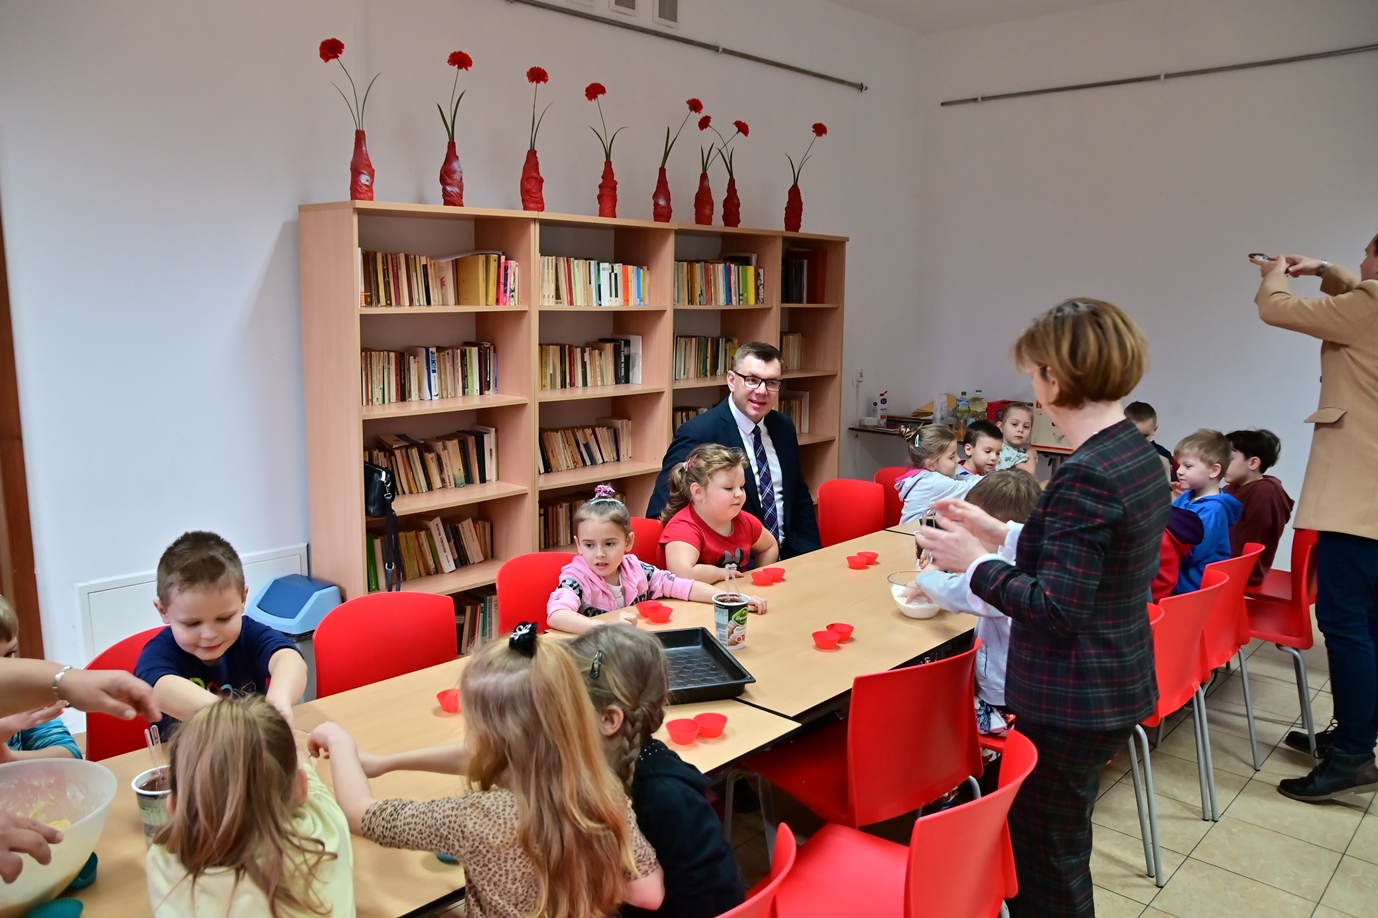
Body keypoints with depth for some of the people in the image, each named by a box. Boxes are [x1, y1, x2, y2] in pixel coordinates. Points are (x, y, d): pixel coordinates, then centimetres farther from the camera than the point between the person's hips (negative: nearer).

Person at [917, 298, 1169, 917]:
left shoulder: (1085, 477, -26)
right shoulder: (1139, 456, 4)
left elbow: (1057, 609, -27)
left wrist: (974, 563, -15)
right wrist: (1002, 534, 11)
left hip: (1070, 703, -10)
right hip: (1116, 687, 10)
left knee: (1043, 863, 9)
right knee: (1061, 844, 26)